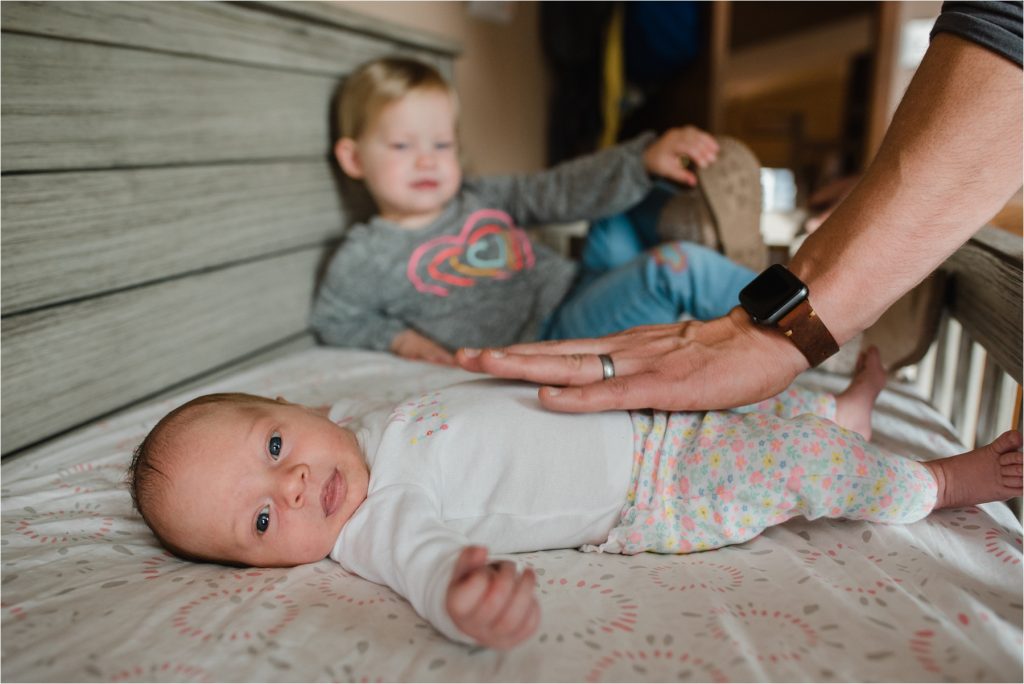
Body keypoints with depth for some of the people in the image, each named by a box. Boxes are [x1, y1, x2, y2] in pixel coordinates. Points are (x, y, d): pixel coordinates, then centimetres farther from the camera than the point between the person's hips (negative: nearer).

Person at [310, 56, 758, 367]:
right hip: (547, 333, -8)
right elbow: (333, 320, 16)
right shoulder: (365, 259, 3)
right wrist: (399, 338, 0)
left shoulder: (479, 199, 15)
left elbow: (561, 192, 9)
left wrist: (644, 160, -3)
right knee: (676, 267, -26)